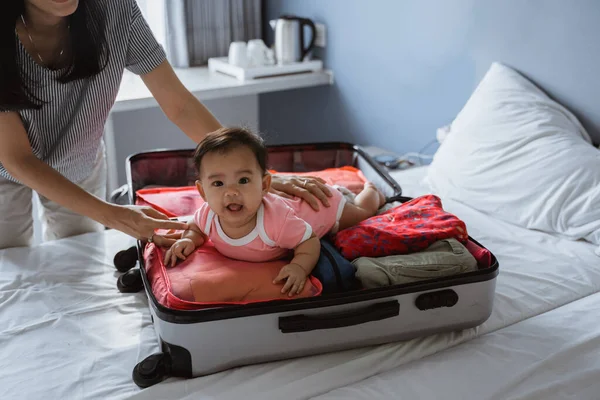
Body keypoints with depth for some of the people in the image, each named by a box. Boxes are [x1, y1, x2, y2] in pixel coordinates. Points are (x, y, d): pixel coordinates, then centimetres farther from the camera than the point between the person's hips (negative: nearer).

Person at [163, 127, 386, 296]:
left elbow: (310, 242, -37)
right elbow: (195, 228, -12)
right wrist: (188, 239, -34)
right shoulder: (208, 215, -35)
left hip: (320, 205, -3)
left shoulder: (275, 219, -50)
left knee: (360, 211, 30)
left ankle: (371, 190, 60)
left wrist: (299, 266, -56)